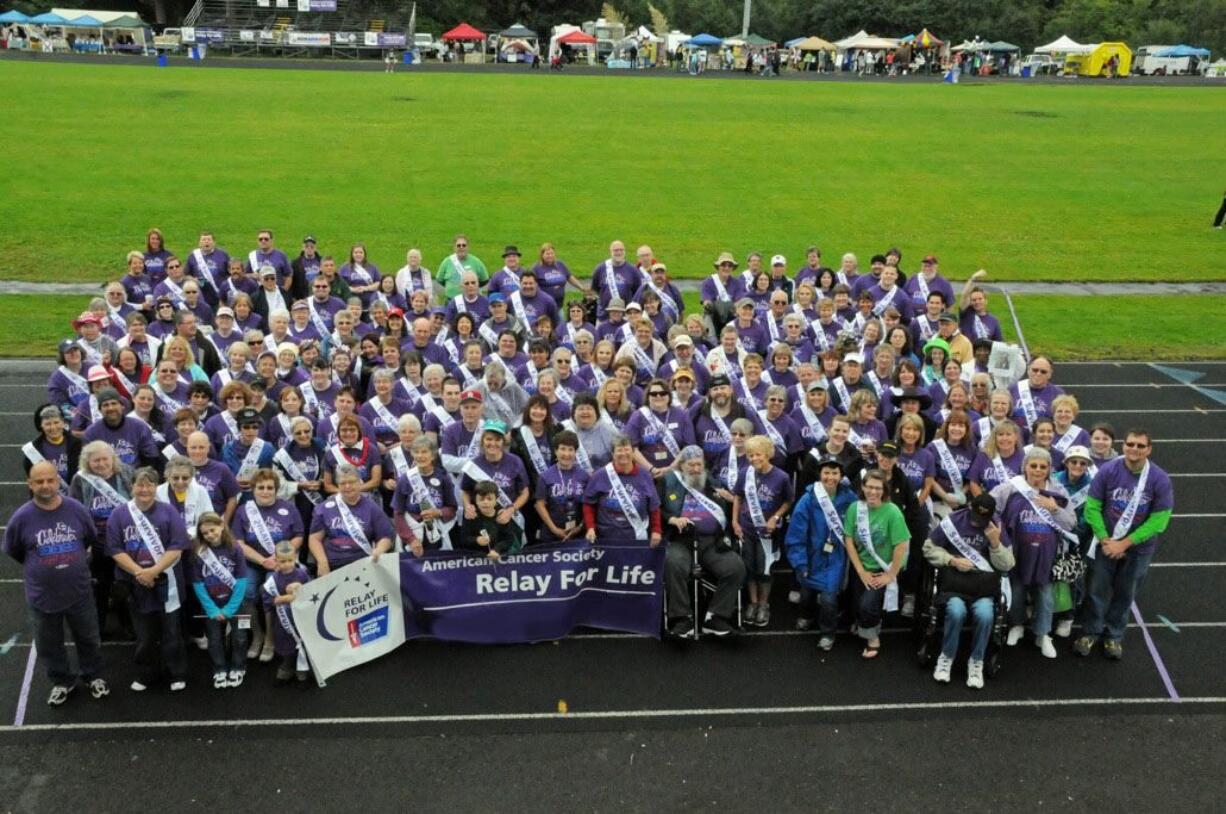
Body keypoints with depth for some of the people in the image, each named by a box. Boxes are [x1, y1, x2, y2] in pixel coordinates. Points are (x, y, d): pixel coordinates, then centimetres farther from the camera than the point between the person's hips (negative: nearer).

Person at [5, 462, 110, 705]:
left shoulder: (77, 509, -12)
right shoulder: (22, 517, -16)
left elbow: (92, 540, 8)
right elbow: (12, 552, 2)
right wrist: (39, 568, 9)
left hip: (79, 591, 1)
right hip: (42, 595, 0)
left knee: (89, 638, 18)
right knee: (49, 644, 17)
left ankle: (93, 676, 41)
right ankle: (62, 681, 40)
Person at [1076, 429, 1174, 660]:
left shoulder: (1160, 479, -17)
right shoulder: (1108, 470, -15)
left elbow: (1158, 520, -14)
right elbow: (1092, 507, -9)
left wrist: (1124, 544, -16)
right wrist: (1105, 540, -15)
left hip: (1139, 548, 0)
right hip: (1107, 543, 0)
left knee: (1125, 594, 15)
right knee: (1096, 590, 7)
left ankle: (1114, 636, 33)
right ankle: (1090, 632, 27)